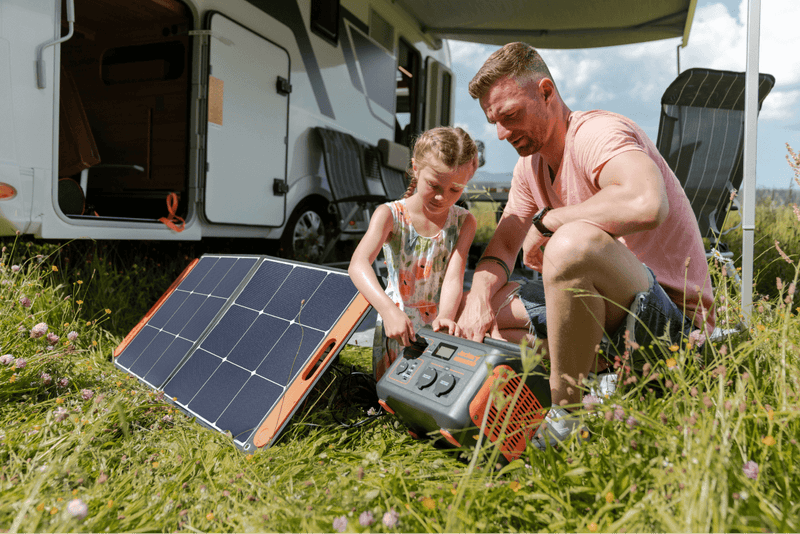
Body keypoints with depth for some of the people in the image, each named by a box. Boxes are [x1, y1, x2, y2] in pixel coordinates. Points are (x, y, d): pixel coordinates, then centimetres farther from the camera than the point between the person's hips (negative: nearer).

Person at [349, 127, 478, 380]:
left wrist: (445, 317, -37)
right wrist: (388, 309, -46)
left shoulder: (464, 222, -4)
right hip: (397, 324, -1)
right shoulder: (389, 215, -12)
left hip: (439, 325, 2)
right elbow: (358, 265, -29)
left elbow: (454, 276, -16)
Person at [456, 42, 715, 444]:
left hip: (672, 317, -9)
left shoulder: (599, 133, -18)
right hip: (612, 313, 9)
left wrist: (546, 219, -26)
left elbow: (647, 205, -41)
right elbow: (502, 245, 10)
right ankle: (602, 371, -3)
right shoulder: (531, 164, 9)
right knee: (471, 303, 8)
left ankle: (568, 420, -21)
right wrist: (480, 297, -12)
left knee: (573, 242, -39)